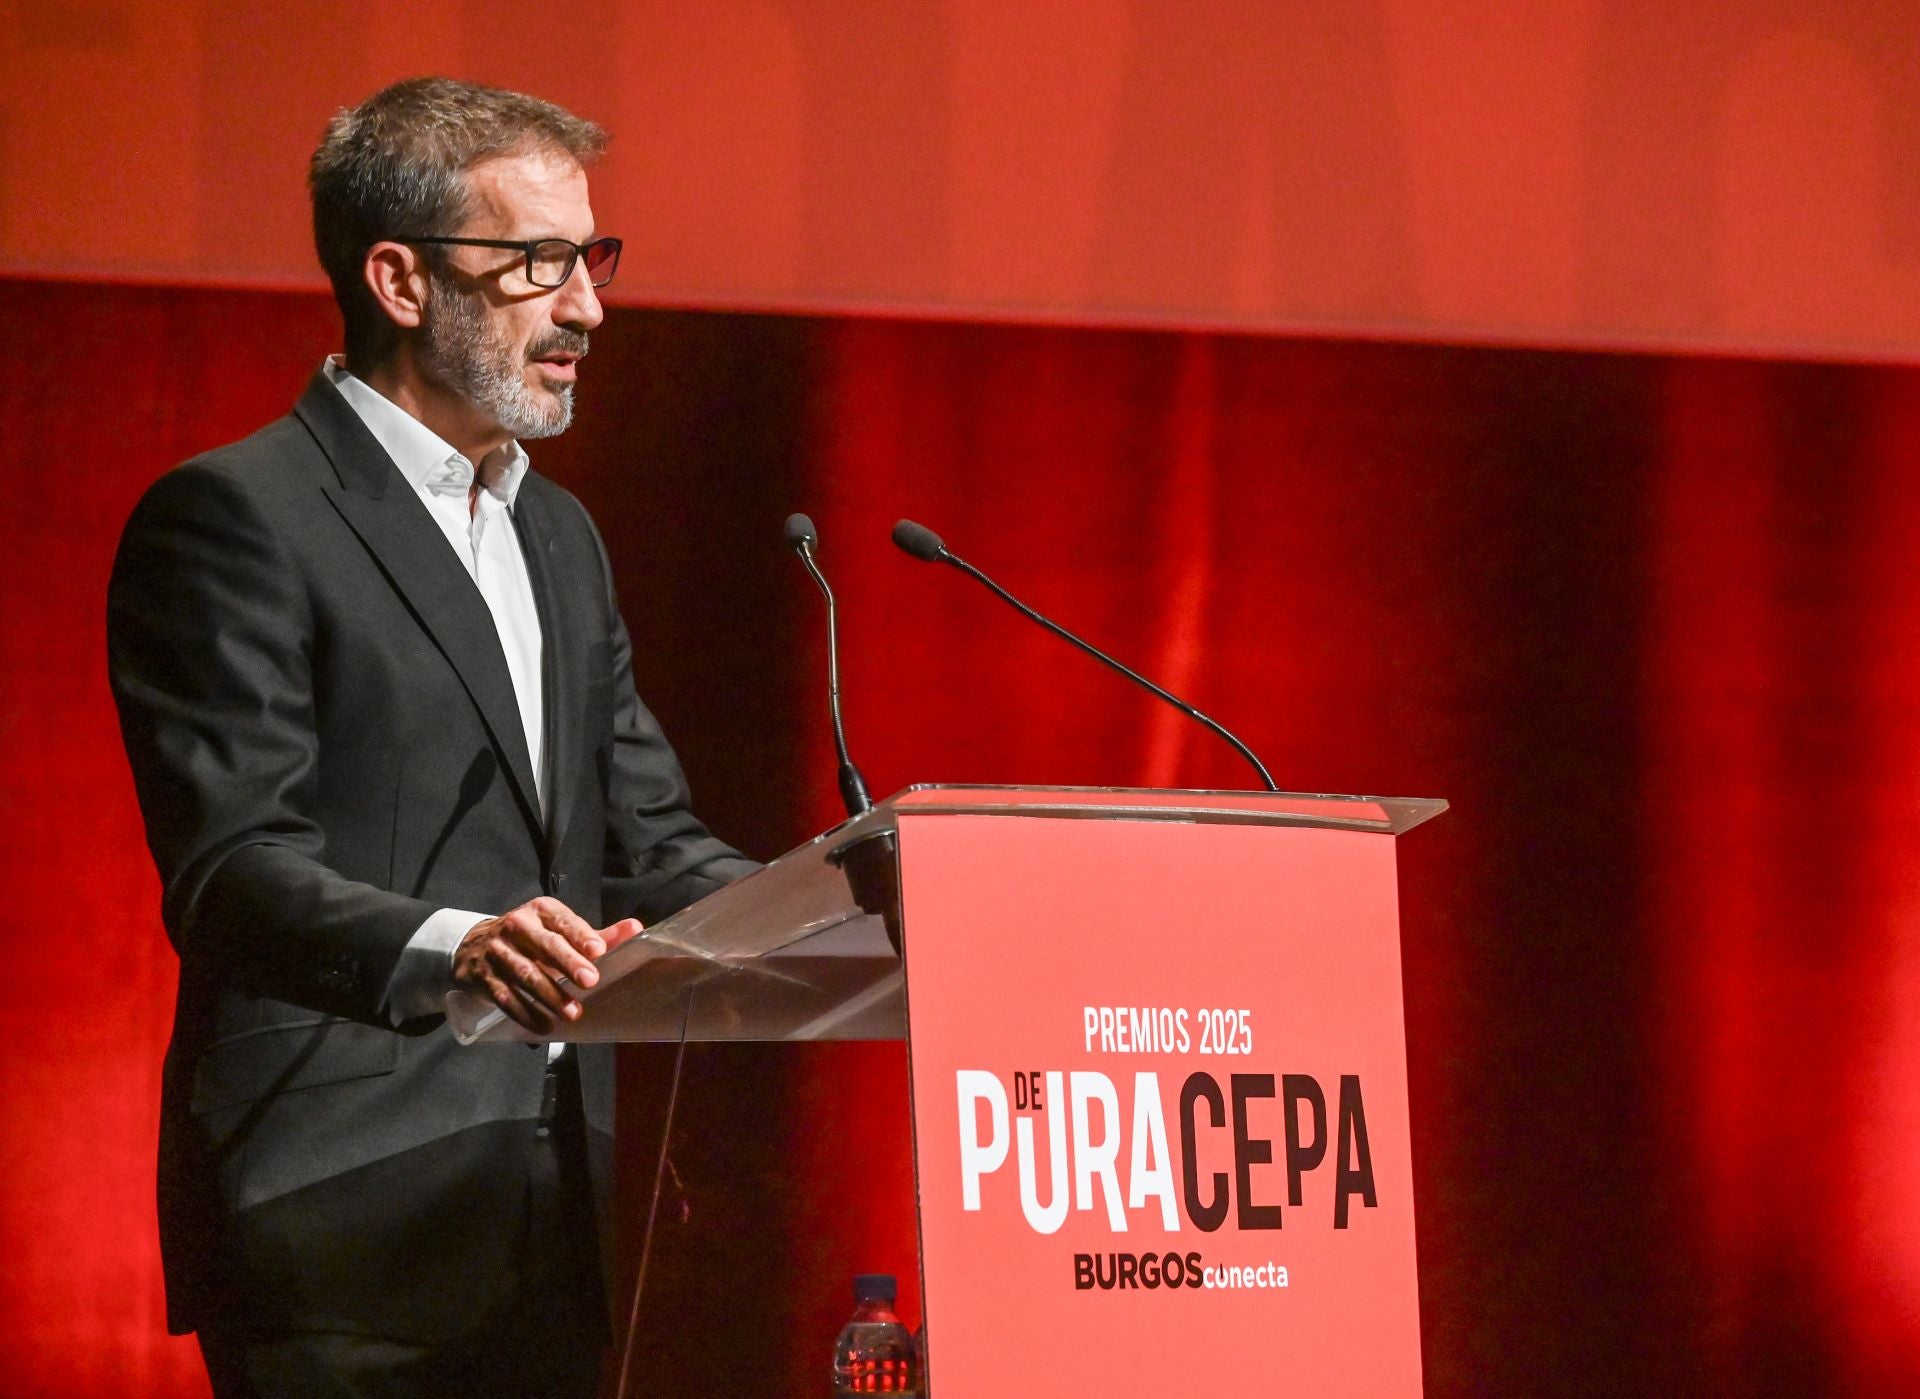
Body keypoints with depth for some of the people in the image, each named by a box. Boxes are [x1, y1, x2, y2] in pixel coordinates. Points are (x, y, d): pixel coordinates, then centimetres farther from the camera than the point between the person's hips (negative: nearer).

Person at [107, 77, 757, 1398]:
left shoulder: (560, 535, 22)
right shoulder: (233, 517, -6)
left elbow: (649, 840, 19)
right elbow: (229, 869, -16)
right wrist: (450, 949, -33)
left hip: (559, 1212, 8)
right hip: (348, 1219, -8)